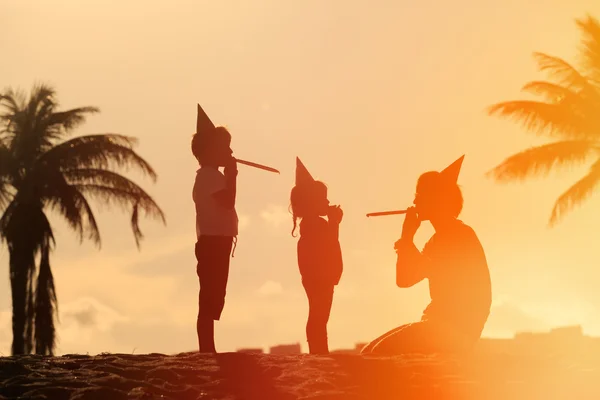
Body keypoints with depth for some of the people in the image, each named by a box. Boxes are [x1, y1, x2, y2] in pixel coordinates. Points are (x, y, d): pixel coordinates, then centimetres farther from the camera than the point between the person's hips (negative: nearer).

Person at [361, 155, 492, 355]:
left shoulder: (462, 235, -10)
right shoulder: (438, 239, 19)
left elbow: (443, 280, -22)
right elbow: (404, 279, 18)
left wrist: (408, 242, -11)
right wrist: (407, 238, 7)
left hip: (457, 328, -10)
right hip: (441, 325, 10)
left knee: (382, 352, -24)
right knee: (370, 351, 0)